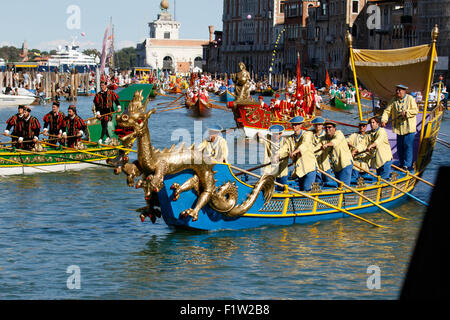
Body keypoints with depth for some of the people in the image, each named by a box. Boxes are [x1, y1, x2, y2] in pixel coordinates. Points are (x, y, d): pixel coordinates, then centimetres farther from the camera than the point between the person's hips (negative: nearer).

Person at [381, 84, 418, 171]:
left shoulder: (410, 99, -4)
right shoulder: (394, 101, 8)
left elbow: (416, 111, -8)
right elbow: (387, 111, 4)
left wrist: (406, 112, -21)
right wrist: (384, 120, -11)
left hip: (409, 127, -5)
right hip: (399, 128, 5)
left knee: (407, 146, -6)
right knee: (400, 147, 8)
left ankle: (407, 165, -1)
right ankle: (401, 163, 20)